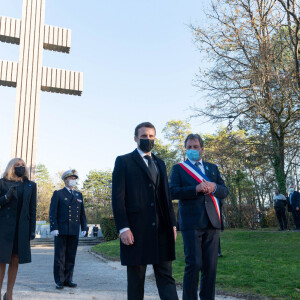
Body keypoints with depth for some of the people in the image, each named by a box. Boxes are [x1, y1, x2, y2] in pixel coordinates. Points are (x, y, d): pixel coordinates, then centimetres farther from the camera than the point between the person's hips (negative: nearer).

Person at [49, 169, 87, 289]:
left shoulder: (79, 195, 17)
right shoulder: (58, 194, 4)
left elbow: (82, 213, 17)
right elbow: (52, 212, -3)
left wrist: (84, 228, 9)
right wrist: (53, 228, -12)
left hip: (74, 232, 4)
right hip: (61, 231, -4)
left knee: (71, 256, 7)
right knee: (59, 256, 1)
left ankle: (68, 279, 16)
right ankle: (59, 281, 8)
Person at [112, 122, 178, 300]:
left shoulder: (160, 163, 19)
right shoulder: (124, 162, 2)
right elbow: (118, 197, -5)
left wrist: (172, 223, 11)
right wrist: (123, 228, -13)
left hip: (162, 230, 5)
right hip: (136, 230, -4)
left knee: (166, 277, 5)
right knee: (136, 279, 6)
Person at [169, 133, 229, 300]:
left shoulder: (212, 168, 20)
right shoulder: (178, 168, 8)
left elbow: (225, 191, 13)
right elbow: (173, 192, -6)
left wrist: (214, 187, -9)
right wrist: (196, 189, -17)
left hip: (211, 222, 4)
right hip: (191, 222, -4)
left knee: (210, 265, 6)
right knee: (193, 264, -6)